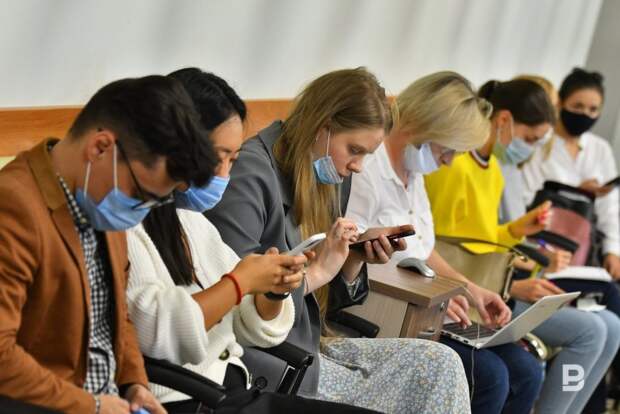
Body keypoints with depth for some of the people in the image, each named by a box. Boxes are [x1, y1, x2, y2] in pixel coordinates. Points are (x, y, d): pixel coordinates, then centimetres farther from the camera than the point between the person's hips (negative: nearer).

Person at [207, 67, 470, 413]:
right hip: (261, 366, -8)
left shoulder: (325, 182, 10)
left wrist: (354, 261, -3)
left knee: (440, 364, -2)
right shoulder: (250, 174, -16)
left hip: (307, 350, 8)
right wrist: (316, 272, -20)